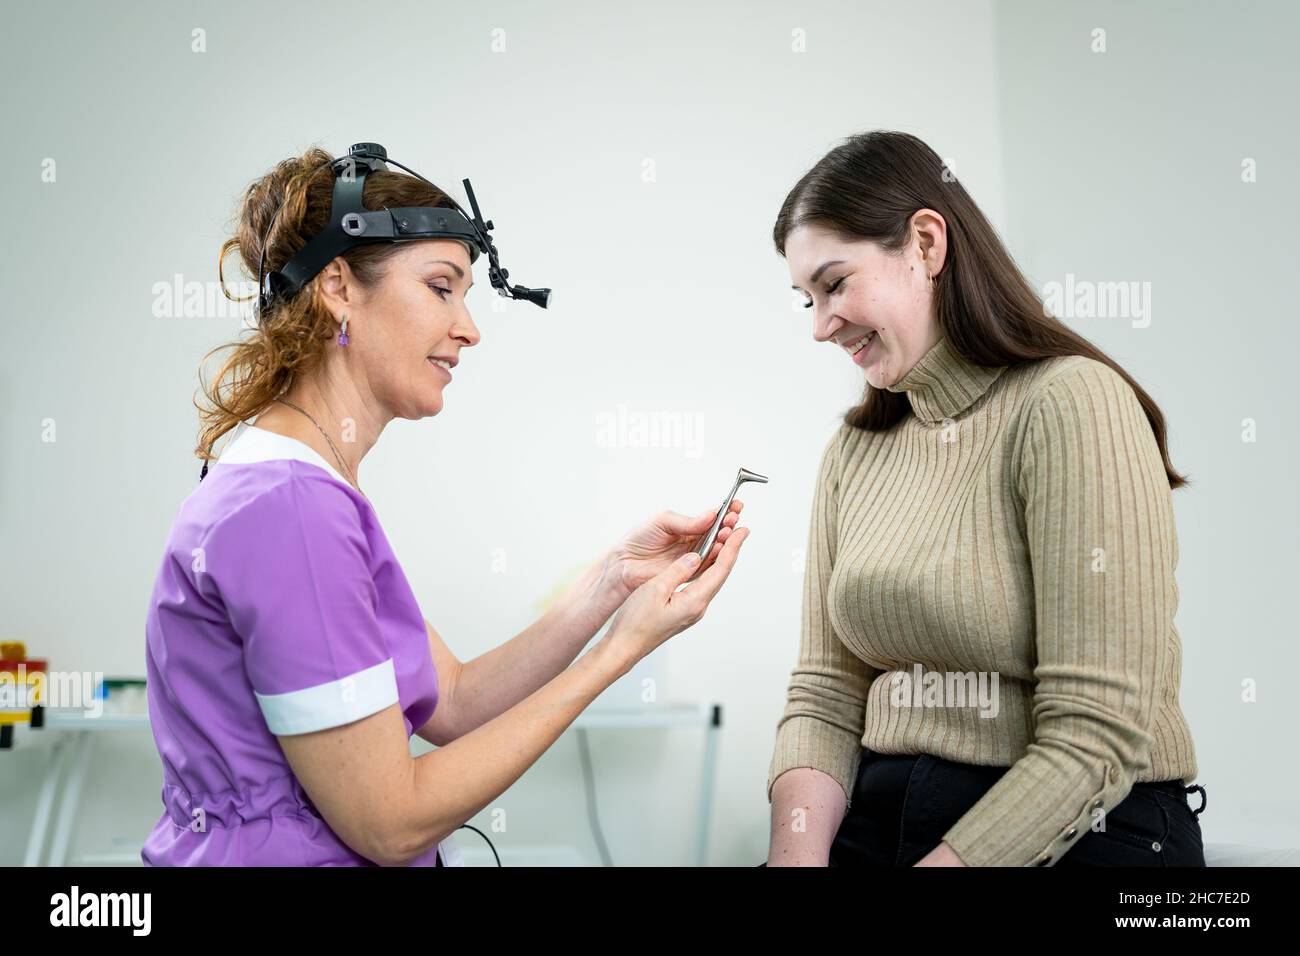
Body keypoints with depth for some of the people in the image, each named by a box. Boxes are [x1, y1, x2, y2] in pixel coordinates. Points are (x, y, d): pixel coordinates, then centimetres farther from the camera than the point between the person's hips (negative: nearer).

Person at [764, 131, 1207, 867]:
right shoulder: (856, 450, 10)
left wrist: (947, 858, -19)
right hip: (881, 825, 5)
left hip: (1083, 834, -5)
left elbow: (1095, 737, -18)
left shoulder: (1073, 406, -13)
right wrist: (797, 849, -10)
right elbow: (825, 694, 6)